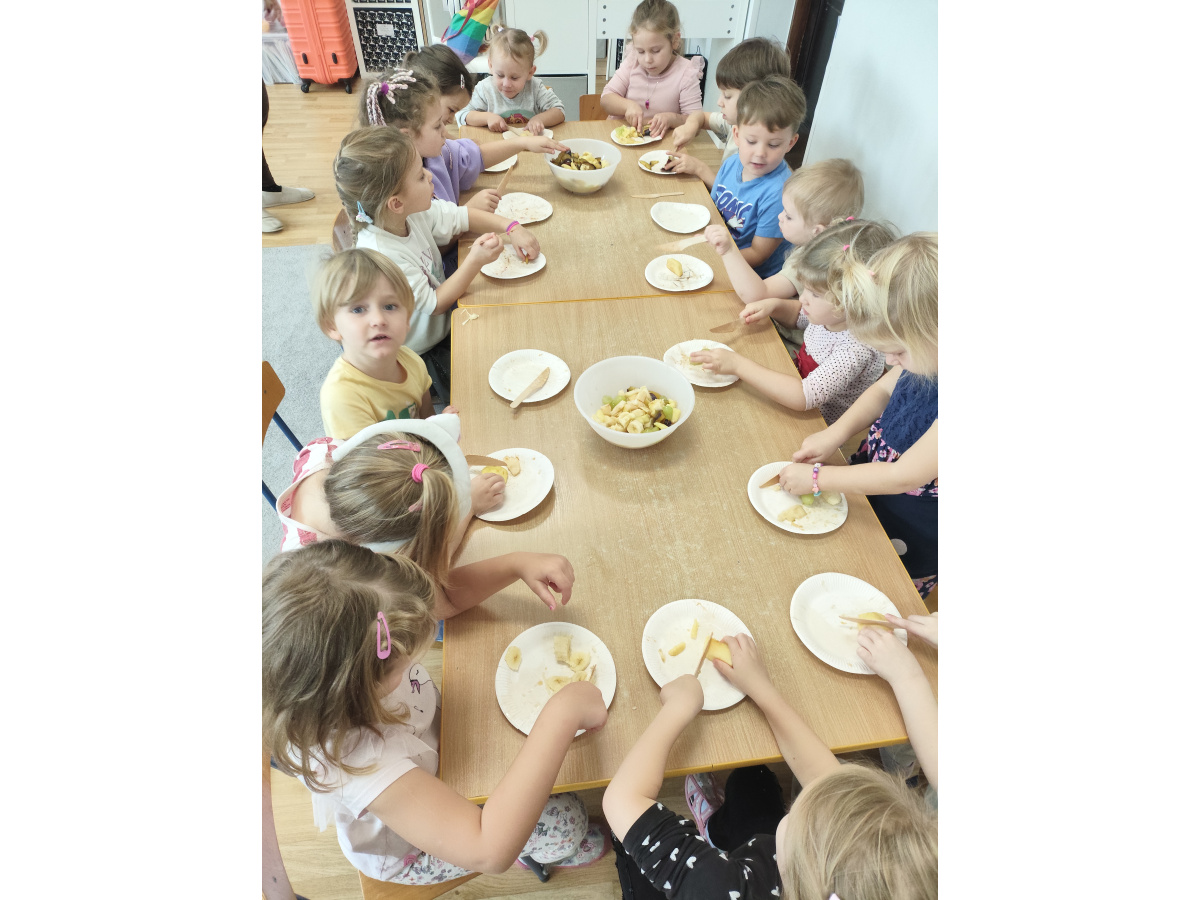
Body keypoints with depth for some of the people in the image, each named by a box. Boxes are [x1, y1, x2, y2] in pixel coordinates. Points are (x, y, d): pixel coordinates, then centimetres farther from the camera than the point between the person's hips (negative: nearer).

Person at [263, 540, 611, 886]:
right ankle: (534, 853, 29)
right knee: (566, 822, -6)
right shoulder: (350, 757, -48)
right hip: (412, 852, -5)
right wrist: (563, 714, -52)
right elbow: (490, 851, -51)